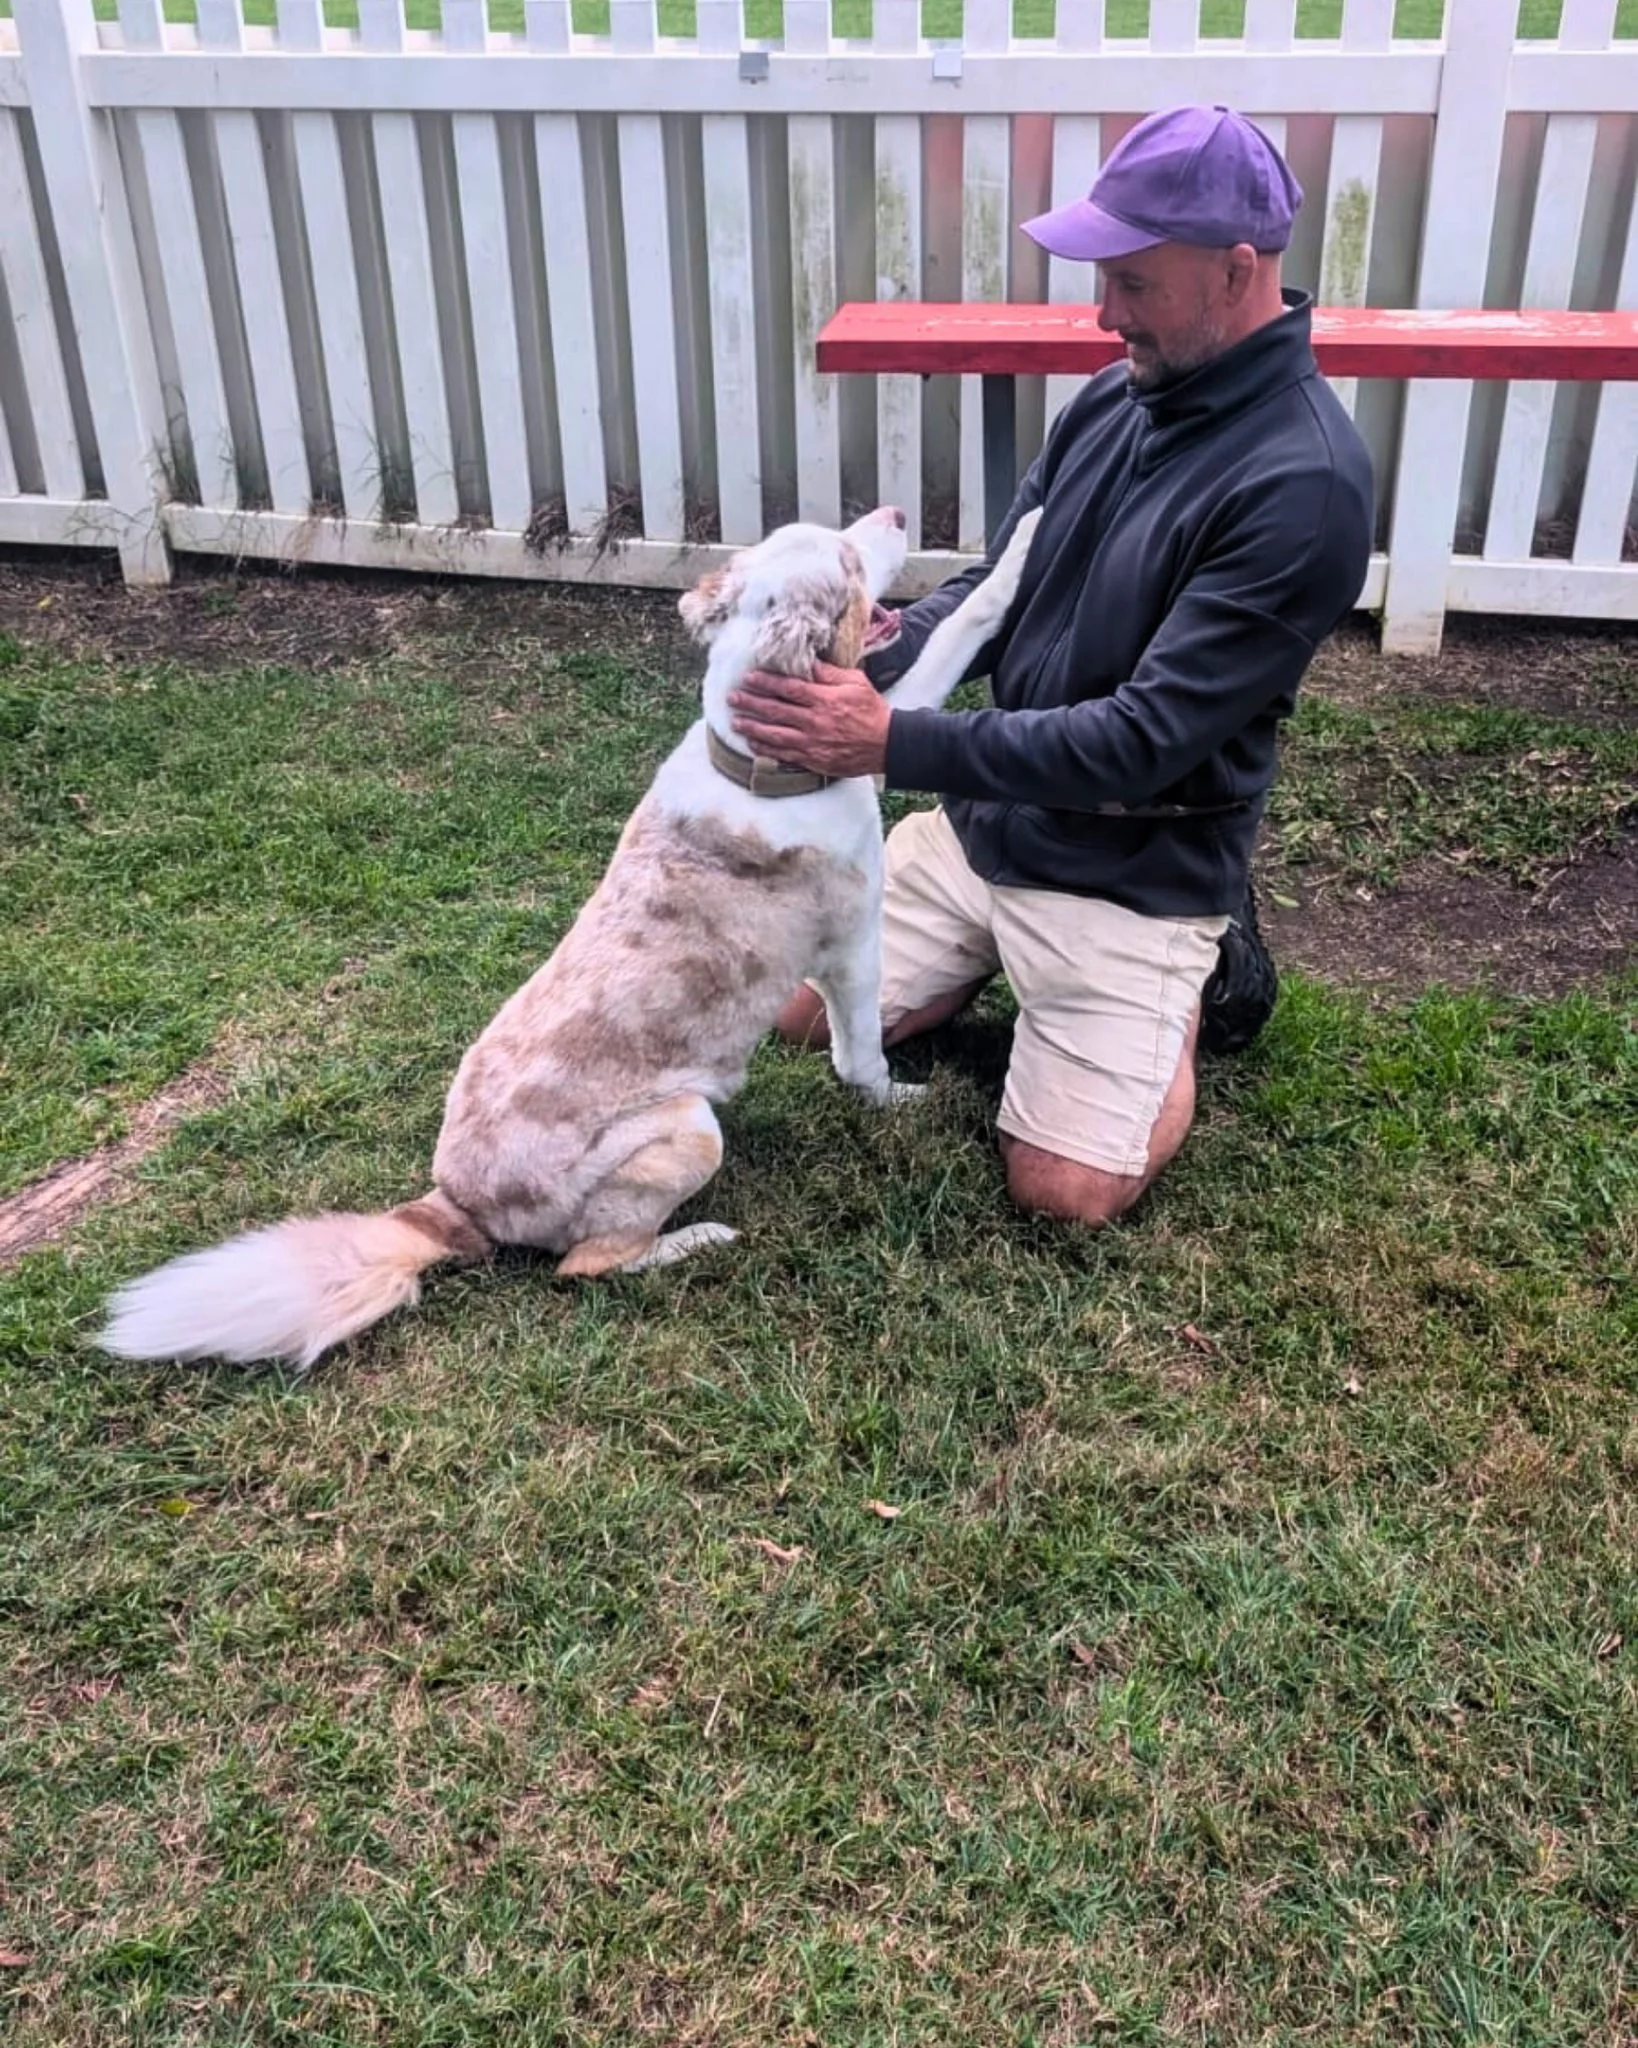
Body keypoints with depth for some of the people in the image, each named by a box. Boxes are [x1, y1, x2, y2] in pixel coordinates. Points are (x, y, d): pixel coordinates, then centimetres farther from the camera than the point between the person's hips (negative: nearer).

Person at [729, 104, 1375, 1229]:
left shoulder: (1305, 482, -25)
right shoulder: (1114, 400, 0)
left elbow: (1141, 740, -28)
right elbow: (993, 585, 5)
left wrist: (893, 741, -31)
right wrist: (861, 667, -17)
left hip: (1136, 871, -6)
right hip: (986, 818, 7)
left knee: (1063, 1189, -10)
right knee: (803, 1011, 8)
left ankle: (1200, 967, 14)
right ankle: (1013, 953, 25)